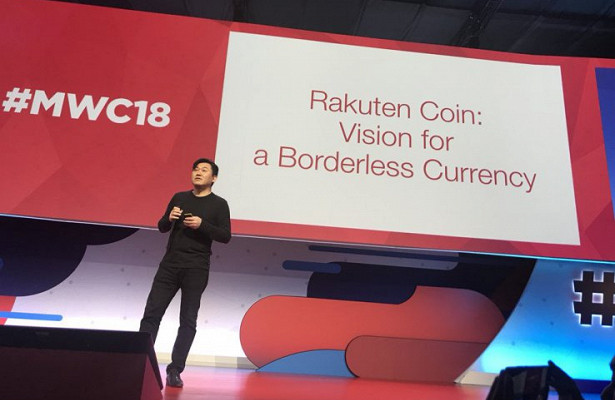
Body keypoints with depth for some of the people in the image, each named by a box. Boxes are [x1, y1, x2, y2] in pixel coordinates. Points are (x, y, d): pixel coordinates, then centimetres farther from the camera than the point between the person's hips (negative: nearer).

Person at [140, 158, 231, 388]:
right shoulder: (179, 198, 12)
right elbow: (162, 228, 14)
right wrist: (169, 218, -7)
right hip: (170, 264, 3)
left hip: (196, 268, -3)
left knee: (188, 320, 1)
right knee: (152, 313, -1)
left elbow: (225, 237, -5)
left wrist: (202, 225, -17)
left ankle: (175, 371, 9)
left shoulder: (219, 204, 3)